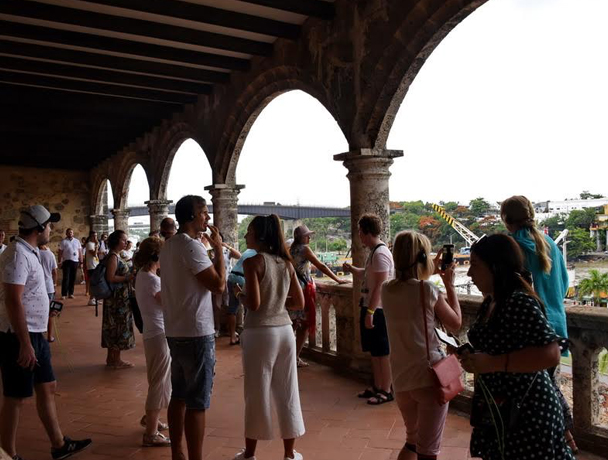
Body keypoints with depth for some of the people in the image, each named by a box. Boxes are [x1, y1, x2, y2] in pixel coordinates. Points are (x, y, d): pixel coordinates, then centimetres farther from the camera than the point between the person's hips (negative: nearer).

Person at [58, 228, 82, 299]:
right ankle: (64, 294, -1)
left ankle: (71, 293, 14)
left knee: (73, 278, 6)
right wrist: (60, 261, -7)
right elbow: (60, 252, 0)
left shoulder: (77, 241, 12)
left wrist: (81, 261, 6)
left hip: (75, 261, 3)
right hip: (66, 261, -3)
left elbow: (80, 251, 12)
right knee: (66, 278, -5)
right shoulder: (63, 241, 3)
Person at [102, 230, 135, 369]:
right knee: (118, 326, -3)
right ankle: (116, 360, 5)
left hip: (119, 298, 10)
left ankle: (111, 358, 24)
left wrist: (128, 276, 11)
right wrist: (127, 278, -17)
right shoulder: (113, 257, -16)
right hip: (117, 298, -10)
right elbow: (110, 278, -23)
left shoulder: (115, 256, 14)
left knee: (113, 326, 15)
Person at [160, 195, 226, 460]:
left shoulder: (169, 245, 13)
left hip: (176, 332, 10)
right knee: (197, 403, -2)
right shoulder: (191, 246, -17)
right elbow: (218, 285, -18)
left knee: (179, 396, 16)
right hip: (196, 333, -10)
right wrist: (219, 249, -10)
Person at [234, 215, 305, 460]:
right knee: (286, 392, 13)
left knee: (257, 393, 8)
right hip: (285, 330, 5)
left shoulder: (253, 262, -11)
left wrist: (240, 295, 2)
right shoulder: (286, 263, 6)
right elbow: (300, 303, 7)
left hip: (260, 333, -5)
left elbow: (254, 304, -17)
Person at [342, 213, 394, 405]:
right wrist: (351, 269, 12)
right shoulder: (373, 252, 12)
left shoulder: (380, 253, -18)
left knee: (382, 353, 0)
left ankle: (386, 391, 10)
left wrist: (370, 312, -23)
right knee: (374, 351, 17)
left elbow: (380, 285, -22)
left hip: (377, 310, -10)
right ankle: (377, 387, 27)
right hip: (370, 308, 10)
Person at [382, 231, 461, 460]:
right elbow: (456, 324, 2)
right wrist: (450, 285, 9)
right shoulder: (428, 289, -12)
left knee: (412, 441, 25)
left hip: (401, 379, 6)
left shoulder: (387, 289, 2)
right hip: (430, 376, -5)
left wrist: (430, 273, 24)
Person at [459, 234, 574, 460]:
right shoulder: (491, 302, 6)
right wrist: (471, 356, 4)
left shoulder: (521, 303, -23)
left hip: (525, 412, -9)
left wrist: (492, 363, -30)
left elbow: (550, 355, -30)